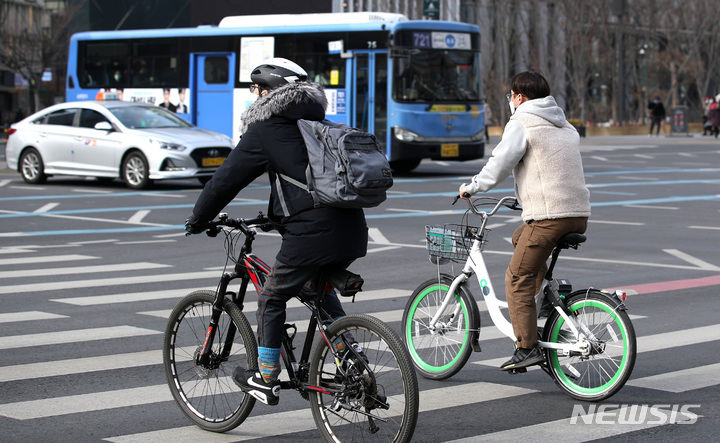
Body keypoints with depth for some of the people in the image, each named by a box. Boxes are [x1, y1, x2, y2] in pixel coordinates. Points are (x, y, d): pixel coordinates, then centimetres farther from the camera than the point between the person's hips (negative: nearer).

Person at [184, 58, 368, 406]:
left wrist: (198, 219, 15)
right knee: (318, 288, 31)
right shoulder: (317, 123, 22)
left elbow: (227, 179, 2)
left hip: (313, 233, -8)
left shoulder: (265, 130, -1)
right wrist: (275, 214, 43)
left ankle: (265, 379, 17)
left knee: (271, 298, 11)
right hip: (352, 231, 8)